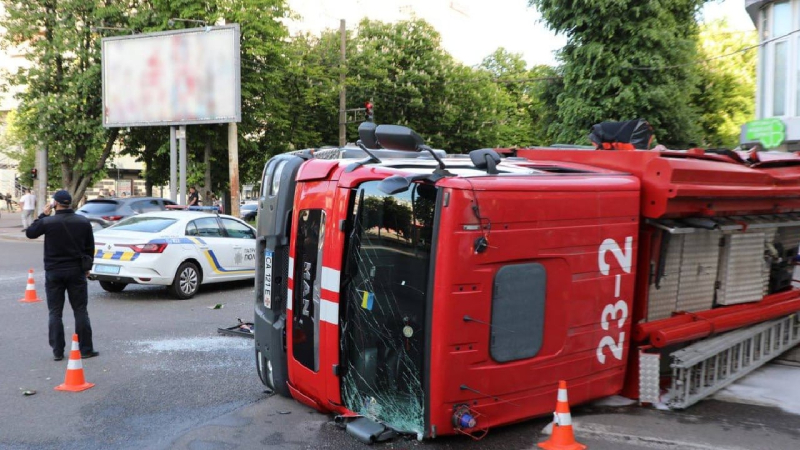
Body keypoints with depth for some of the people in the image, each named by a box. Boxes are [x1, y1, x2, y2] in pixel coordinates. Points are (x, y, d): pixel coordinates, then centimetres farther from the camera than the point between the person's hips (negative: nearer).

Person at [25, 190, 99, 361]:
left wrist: (43, 214, 11)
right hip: (76, 271, 2)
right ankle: (86, 349, 7)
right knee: (80, 311, 6)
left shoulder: (48, 222, -10)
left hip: (53, 272, -1)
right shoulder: (83, 222, 0)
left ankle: (58, 351, 8)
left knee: (55, 313, 7)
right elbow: (90, 247, 6)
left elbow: (30, 233, 8)